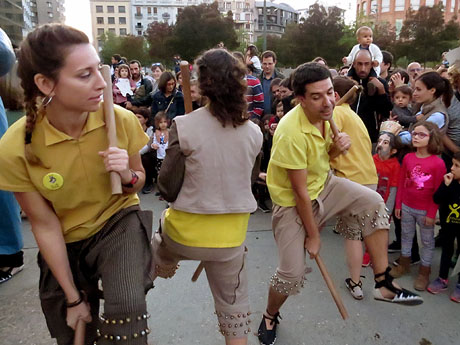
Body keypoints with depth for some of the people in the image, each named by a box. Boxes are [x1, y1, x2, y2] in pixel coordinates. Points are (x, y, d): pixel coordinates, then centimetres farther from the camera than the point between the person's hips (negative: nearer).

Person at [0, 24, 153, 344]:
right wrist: (73, 297, -6)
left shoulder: (121, 120, -20)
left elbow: (137, 184, -1)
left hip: (119, 221, 0)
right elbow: (45, 225, -13)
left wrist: (127, 175, -27)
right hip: (65, 243, 1)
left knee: (127, 311, -28)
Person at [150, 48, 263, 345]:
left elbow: (168, 189, -11)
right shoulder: (254, 133, -6)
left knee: (160, 257, 33)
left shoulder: (184, 126, -17)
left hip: (184, 231, -1)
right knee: (233, 304, 19)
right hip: (230, 237, 2)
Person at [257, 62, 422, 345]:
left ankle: (384, 283, -1)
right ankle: (270, 317, 28)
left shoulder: (327, 114, -8)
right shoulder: (292, 133, -32)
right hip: (292, 202, -6)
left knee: (373, 202, -13)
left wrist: (337, 147, -14)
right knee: (292, 272, -4)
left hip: (324, 185, 7)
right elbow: (300, 192, -25)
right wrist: (313, 235, -15)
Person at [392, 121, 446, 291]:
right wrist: (398, 205, 6)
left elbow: (438, 191, -11)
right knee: (406, 236, 19)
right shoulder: (408, 158, -1)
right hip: (406, 207, 4)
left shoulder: (438, 163, -15)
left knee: (427, 241, 11)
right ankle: (404, 264, 37)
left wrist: (432, 214, -10)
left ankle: (424, 272, 26)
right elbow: (401, 183, 5)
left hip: (425, 211, -4)